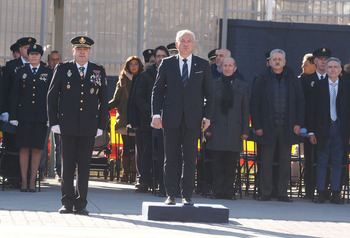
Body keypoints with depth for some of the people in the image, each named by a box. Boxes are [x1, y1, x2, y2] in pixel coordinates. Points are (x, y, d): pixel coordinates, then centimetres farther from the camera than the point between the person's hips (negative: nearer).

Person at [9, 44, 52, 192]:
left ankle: (33, 181, 6)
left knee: (37, 149, 0)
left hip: (41, 117, 0)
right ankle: (24, 181, 4)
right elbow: (14, 95, 7)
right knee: (24, 148, -2)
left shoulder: (48, 73, 7)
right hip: (24, 116, 0)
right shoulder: (21, 72, 8)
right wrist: (13, 116, -1)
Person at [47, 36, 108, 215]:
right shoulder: (62, 69, 6)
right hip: (67, 126, -1)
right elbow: (52, 97, 6)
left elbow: (104, 101, 11)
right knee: (67, 165, 0)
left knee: (84, 166, 2)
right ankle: (67, 203, 7)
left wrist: (101, 125, 3)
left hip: (89, 127, 1)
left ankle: (81, 204, 8)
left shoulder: (99, 72, 9)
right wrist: (53, 122, -1)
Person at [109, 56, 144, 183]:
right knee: (126, 147, 1)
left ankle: (134, 173, -4)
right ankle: (125, 173, 5)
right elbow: (116, 100, 9)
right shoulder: (122, 81, 11)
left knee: (135, 147, -7)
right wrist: (104, 107, -8)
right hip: (125, 119, 1)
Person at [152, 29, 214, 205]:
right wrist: (156, 114, -2)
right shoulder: (167, 64, 7)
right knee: (170, 158, 1)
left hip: (192, 118, 0)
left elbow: (209, 93, 9)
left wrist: (208, 116, 0)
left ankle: (187, 195, 6)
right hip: (171, 118, 0)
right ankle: (170, 195, 7)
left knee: (190, 159, 1)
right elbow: (157, 90, 8)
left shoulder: (203, 65, 8)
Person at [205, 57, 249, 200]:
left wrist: (245, 131, 3)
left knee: (231, 163, -1)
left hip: (234, 130, 1)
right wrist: (207, 128, 0)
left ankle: (229, 191, 5)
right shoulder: (213, 85, 10)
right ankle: (217, 192, 3)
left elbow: (245, 110, 10)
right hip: (217, 129, 0)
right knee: (217, 162, -2)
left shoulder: (242, 86, 12)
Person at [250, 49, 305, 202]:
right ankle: (265, 193, 6)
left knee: (285, 162, 3)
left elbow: (300, 102, 11)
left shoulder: (293, 81, 7)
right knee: (266, 162, 0)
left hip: (287, 127, 1)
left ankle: (282, 193, 8)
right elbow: (254, 105, 3)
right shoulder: (262, 81, 3)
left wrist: (298, 123, 1)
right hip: (268, 128, -1)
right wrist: (257, 126, -4)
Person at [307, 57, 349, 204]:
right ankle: (321, 193, 7)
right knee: (322, 162, 3)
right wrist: (311, 131, -2)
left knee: (337, 162, 3)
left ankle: (335, 194, 7)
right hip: (323, 129, 0)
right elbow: (312, 109, 4)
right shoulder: (319, 86, 5)